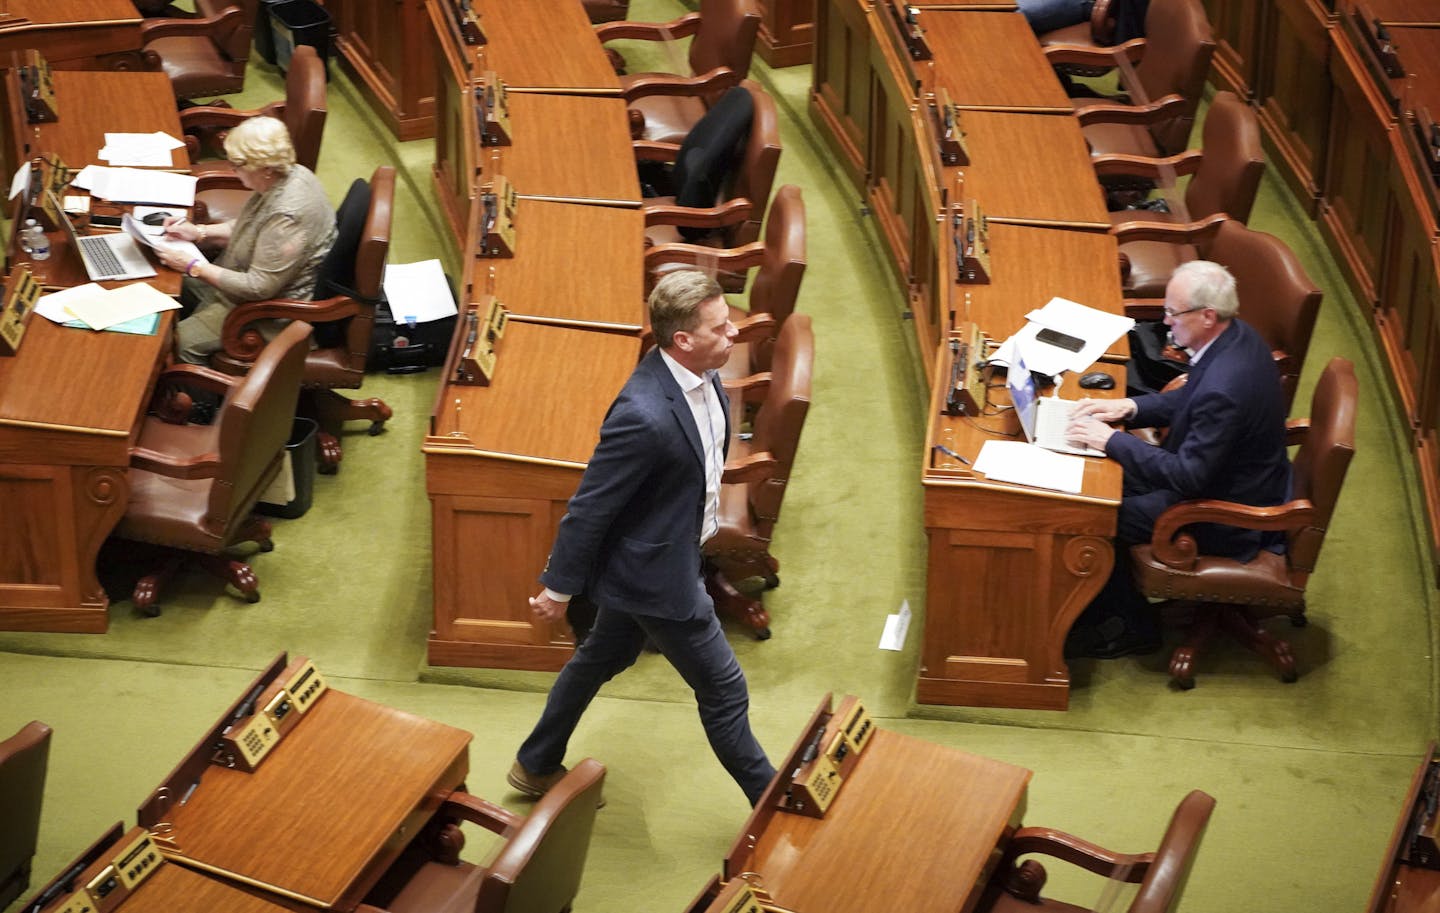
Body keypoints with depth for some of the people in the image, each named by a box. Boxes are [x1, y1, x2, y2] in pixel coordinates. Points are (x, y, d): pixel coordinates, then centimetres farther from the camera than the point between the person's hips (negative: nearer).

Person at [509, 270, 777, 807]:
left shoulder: (700, 375, -8)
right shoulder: (645, 416, -36)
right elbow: (589, 507, -25)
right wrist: (558, 588, -13)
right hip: (656, 572, -10)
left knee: (603, 658, 26)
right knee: (723, 688, 7)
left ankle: (536, 767, 46)